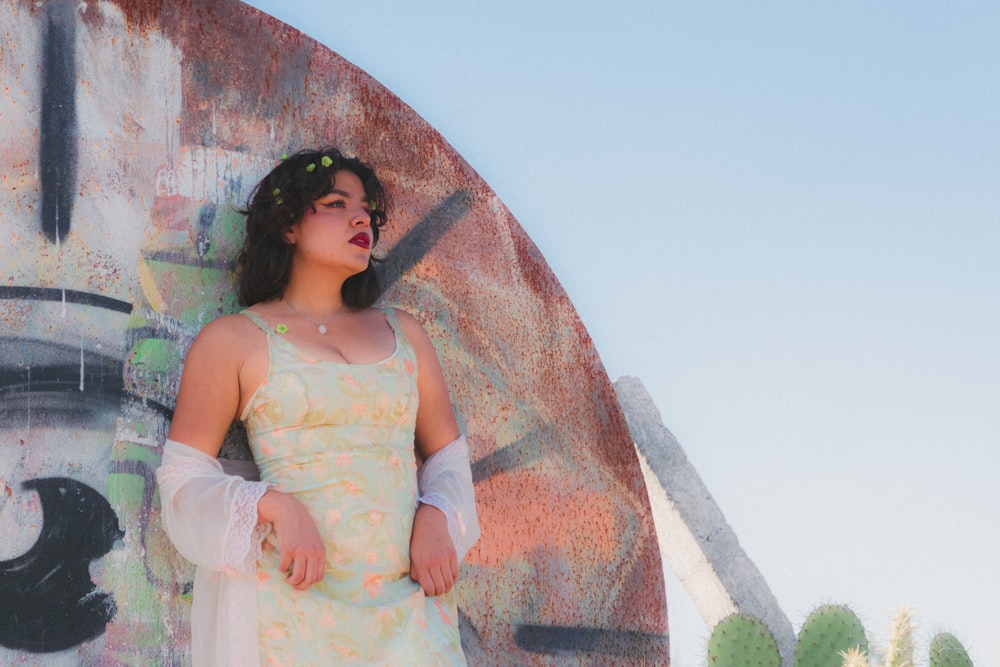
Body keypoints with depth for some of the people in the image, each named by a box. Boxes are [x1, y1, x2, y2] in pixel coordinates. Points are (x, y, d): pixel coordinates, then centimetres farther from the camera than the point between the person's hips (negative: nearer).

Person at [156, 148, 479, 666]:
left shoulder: (403, 333, 17)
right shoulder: (232, 340, 5)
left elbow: (447, 454, 19)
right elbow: (185, 477, 2)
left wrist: (436, 517, -2)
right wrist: (275, 506, -16)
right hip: (292, 600, -3)